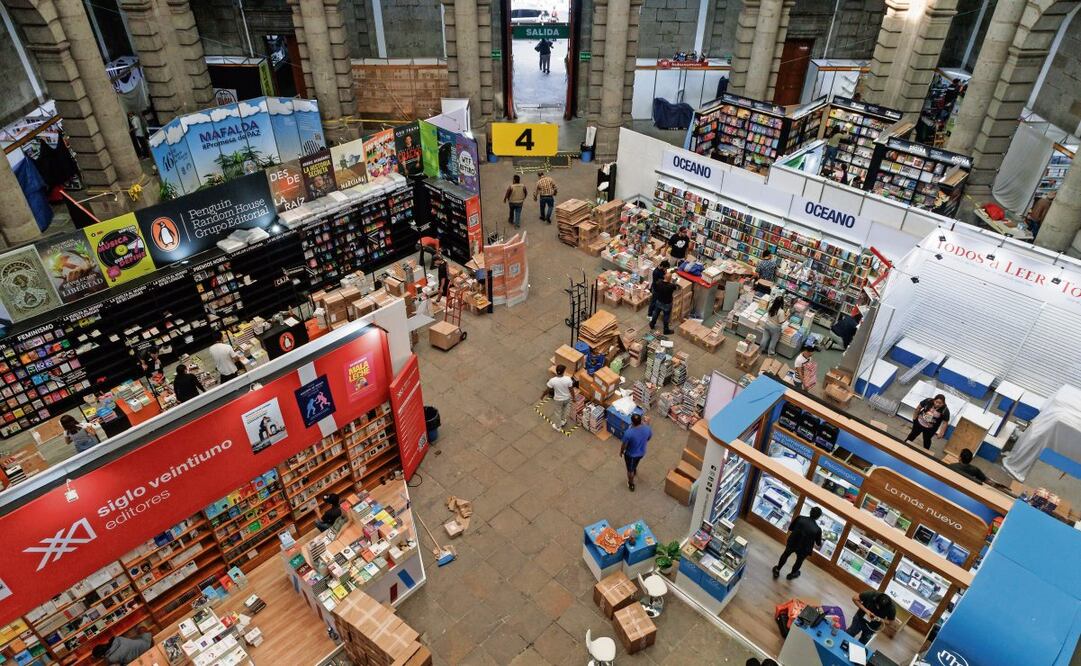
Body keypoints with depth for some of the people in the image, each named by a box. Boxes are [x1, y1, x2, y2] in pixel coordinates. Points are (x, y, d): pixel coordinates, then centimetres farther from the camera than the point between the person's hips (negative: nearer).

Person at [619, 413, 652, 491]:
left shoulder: (629, 433, -37)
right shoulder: (648, 429, -24)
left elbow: (623, 445, -21)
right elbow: (649, 438, -2)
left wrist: (621, 452, 1)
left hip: (631, 454, -4)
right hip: (642, 453, 4)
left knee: (630, 470, 24)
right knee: (635, 464, 38)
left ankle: (631, 484, 47)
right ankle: (635, 472, 67)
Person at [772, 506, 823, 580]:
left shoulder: (800, 518, -12)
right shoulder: (817, 529, -16)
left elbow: (790, 529, 0)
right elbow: (818, 543, -1)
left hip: (792, 543, 1)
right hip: (803, 549, -1)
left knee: (785, 555, 29)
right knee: (799, 561, 31)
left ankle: (777, 571, 44)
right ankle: (791, 574, 53)